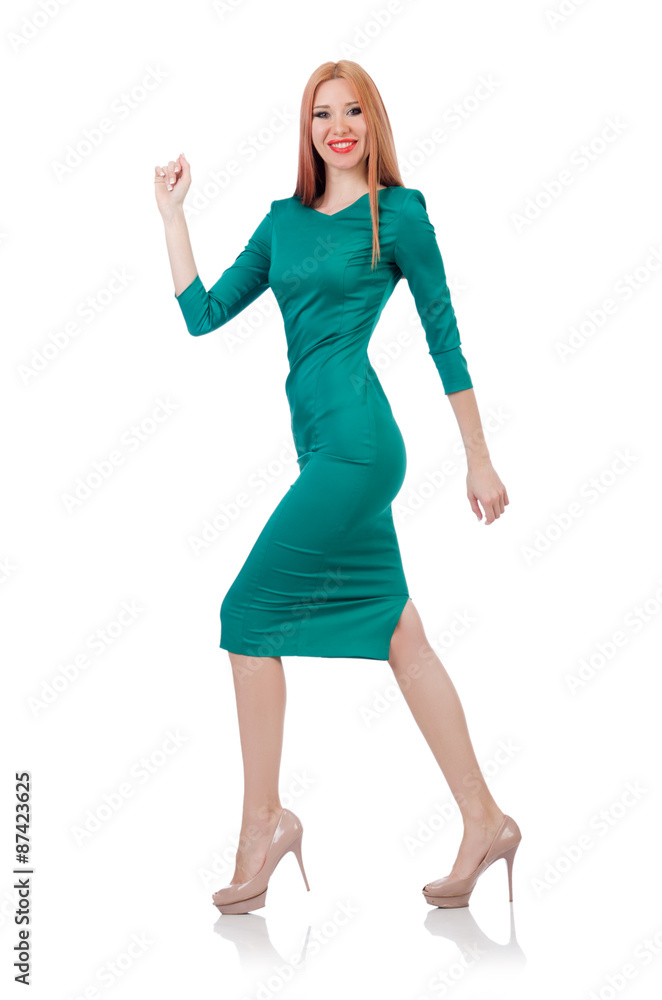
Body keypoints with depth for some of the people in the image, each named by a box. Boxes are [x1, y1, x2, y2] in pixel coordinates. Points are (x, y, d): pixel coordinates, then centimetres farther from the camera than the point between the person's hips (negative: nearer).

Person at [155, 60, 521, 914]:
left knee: (249, 610, -7)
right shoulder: (285, 219, 17)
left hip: (354, 441, -7)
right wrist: (172, 212, 14)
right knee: (396, 633, 8)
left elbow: (444, 338, 0)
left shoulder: (397, 212, -1)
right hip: (323, 446, 7)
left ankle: (264, 818, 6)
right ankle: (484, 819, 16)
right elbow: (202, 314, 14)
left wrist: (479, 459, 0)